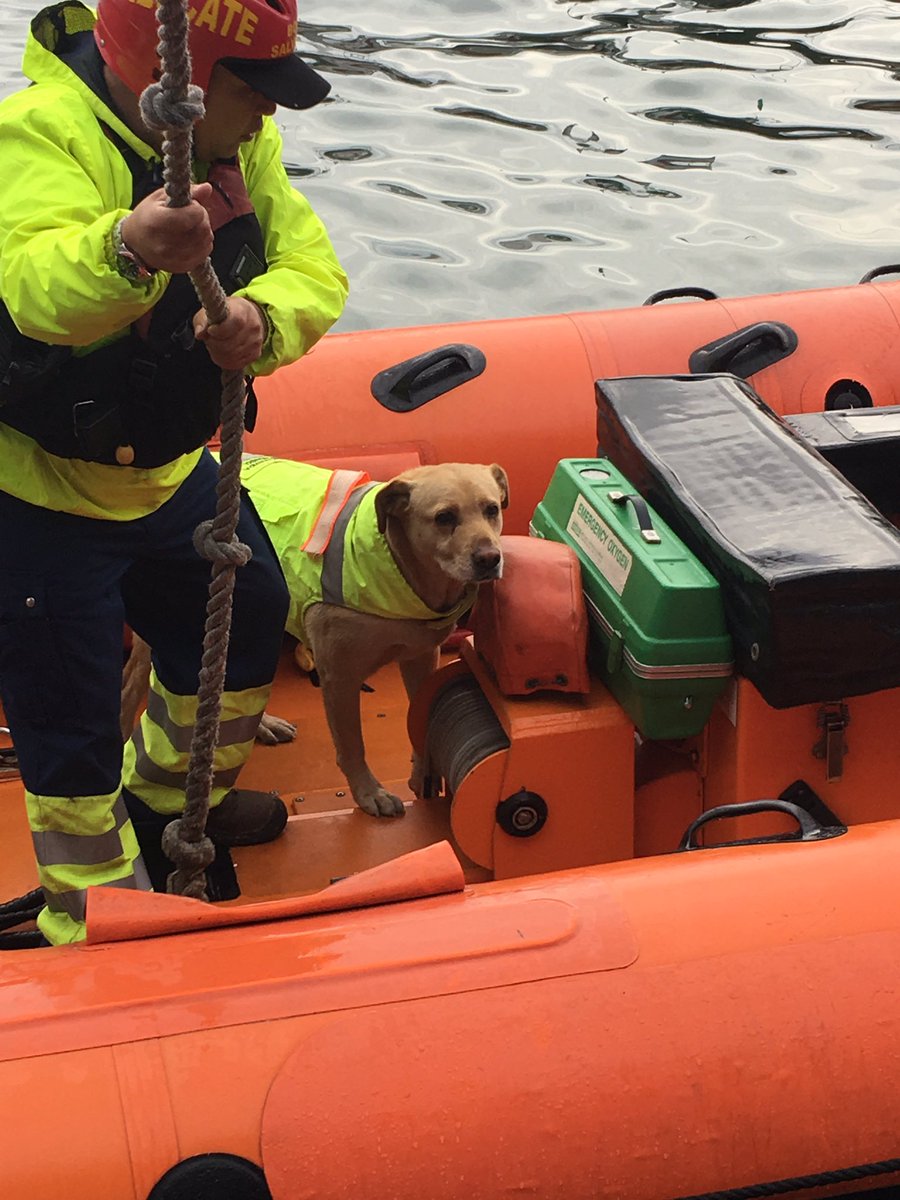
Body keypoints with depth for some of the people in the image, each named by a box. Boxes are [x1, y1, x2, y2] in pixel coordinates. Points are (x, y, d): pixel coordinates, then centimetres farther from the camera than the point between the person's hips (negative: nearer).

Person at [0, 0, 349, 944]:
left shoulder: (239, 142, -4)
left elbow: (310, 264, -14)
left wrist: (262, 321, -37)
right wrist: (127, 250, -69)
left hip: (169, 469, 8)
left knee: (246, 622, 26)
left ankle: (169, 800, 53)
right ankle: (98, 927, 25)